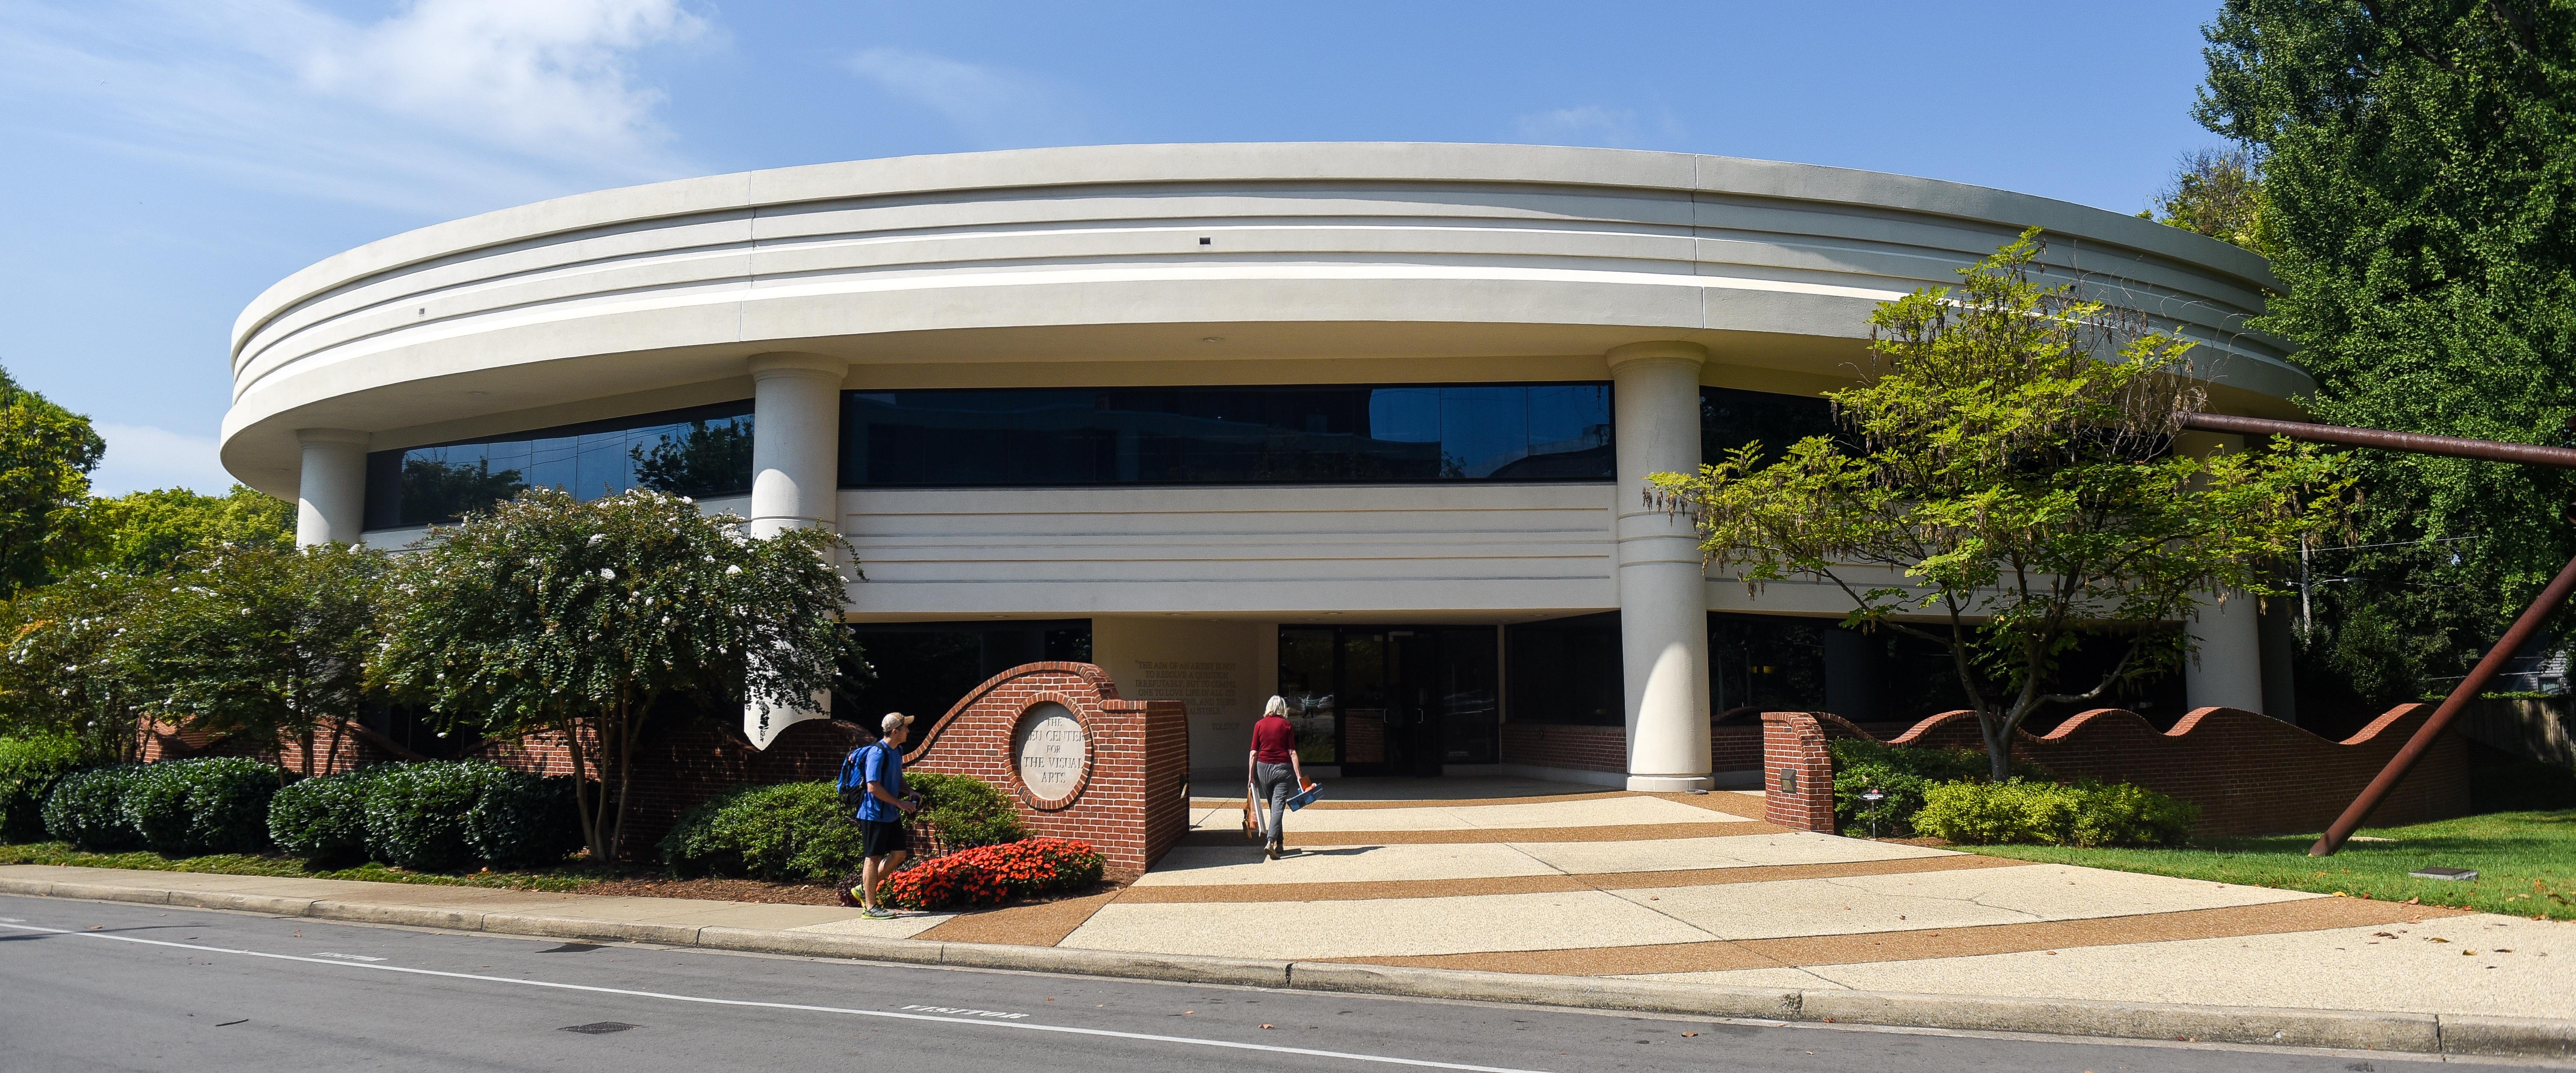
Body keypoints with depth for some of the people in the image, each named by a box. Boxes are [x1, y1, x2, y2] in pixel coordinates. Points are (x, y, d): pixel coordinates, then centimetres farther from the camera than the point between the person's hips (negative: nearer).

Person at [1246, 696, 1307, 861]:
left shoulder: (1259, 724, 2)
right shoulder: (1286, 725, -3)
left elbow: (1254, 752, 0)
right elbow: (1292, 752, -6)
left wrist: (1251, 775, 5)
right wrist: (1299, 776, -5)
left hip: (1263, 768, 3)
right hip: (1283, 768, -3)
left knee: (1274, 806, 15)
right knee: (1279, 806, -6)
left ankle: (1280, 844, 21)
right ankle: (1271, 842, -22)